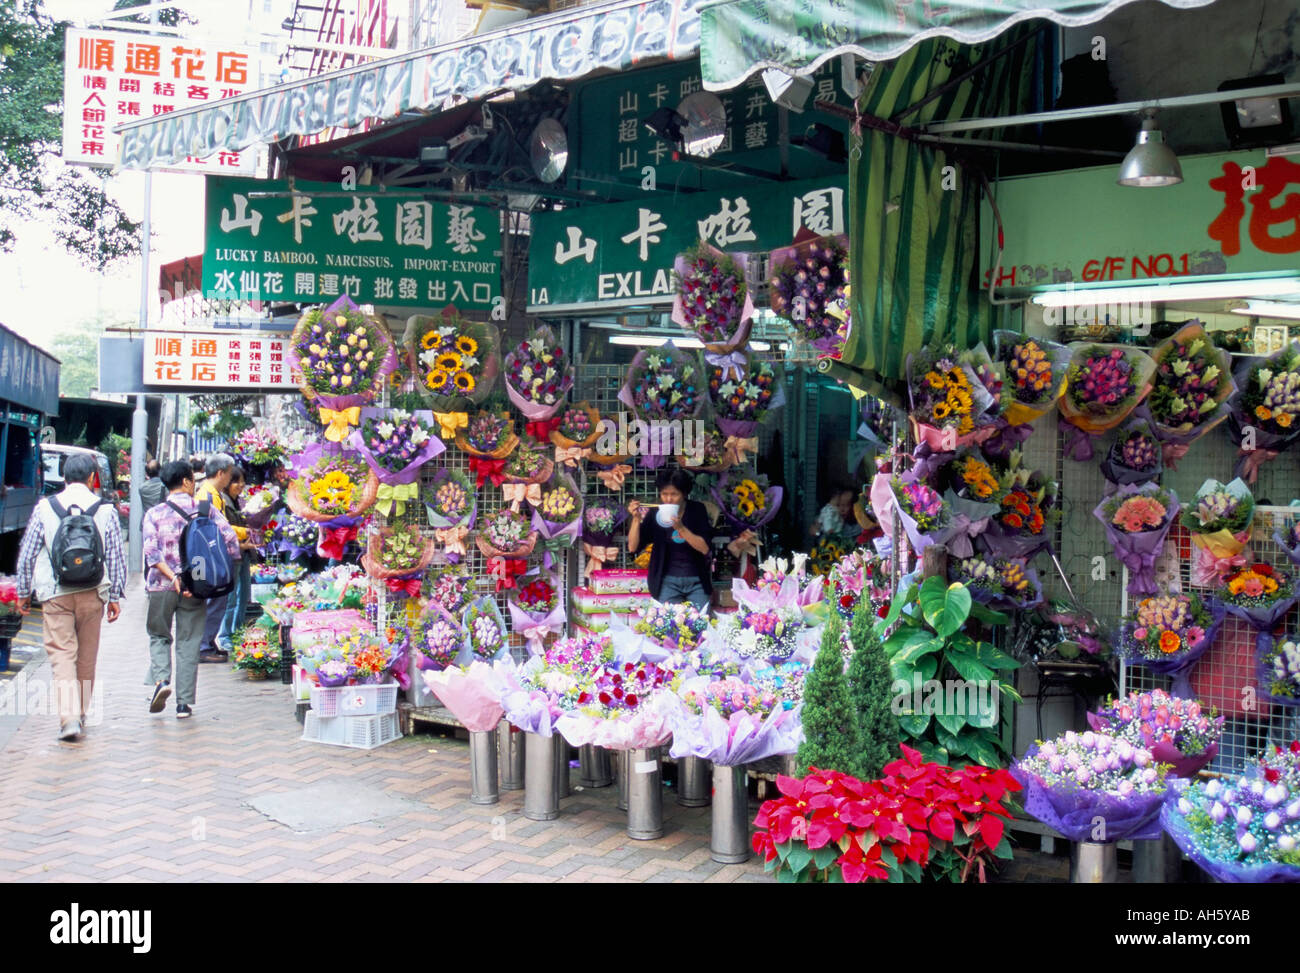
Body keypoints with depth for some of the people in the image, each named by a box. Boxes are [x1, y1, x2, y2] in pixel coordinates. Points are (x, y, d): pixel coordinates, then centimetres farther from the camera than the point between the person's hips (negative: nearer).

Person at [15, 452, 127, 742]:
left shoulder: (44, 508, 0)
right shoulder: (106, 510, 0)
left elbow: (26, 555, 4)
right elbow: (117, 557, 3)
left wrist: (24, 593, 15)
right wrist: (115, 596, 12)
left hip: (55, 594, -1)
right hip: (92, 593, 1)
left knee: (62, 653, -1)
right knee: (87, 657, 13)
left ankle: (69, 717, -16)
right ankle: (81, 714, 25)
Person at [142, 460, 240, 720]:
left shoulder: (154, 514, -1)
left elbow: (151, 552, -12)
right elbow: (231, 541, -7)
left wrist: (173, 577, -15)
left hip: (161, 586, 0)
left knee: (159, 636, 18)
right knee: (188, 643, 7)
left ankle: (161, 679, -7)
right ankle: (184, 703, 7)